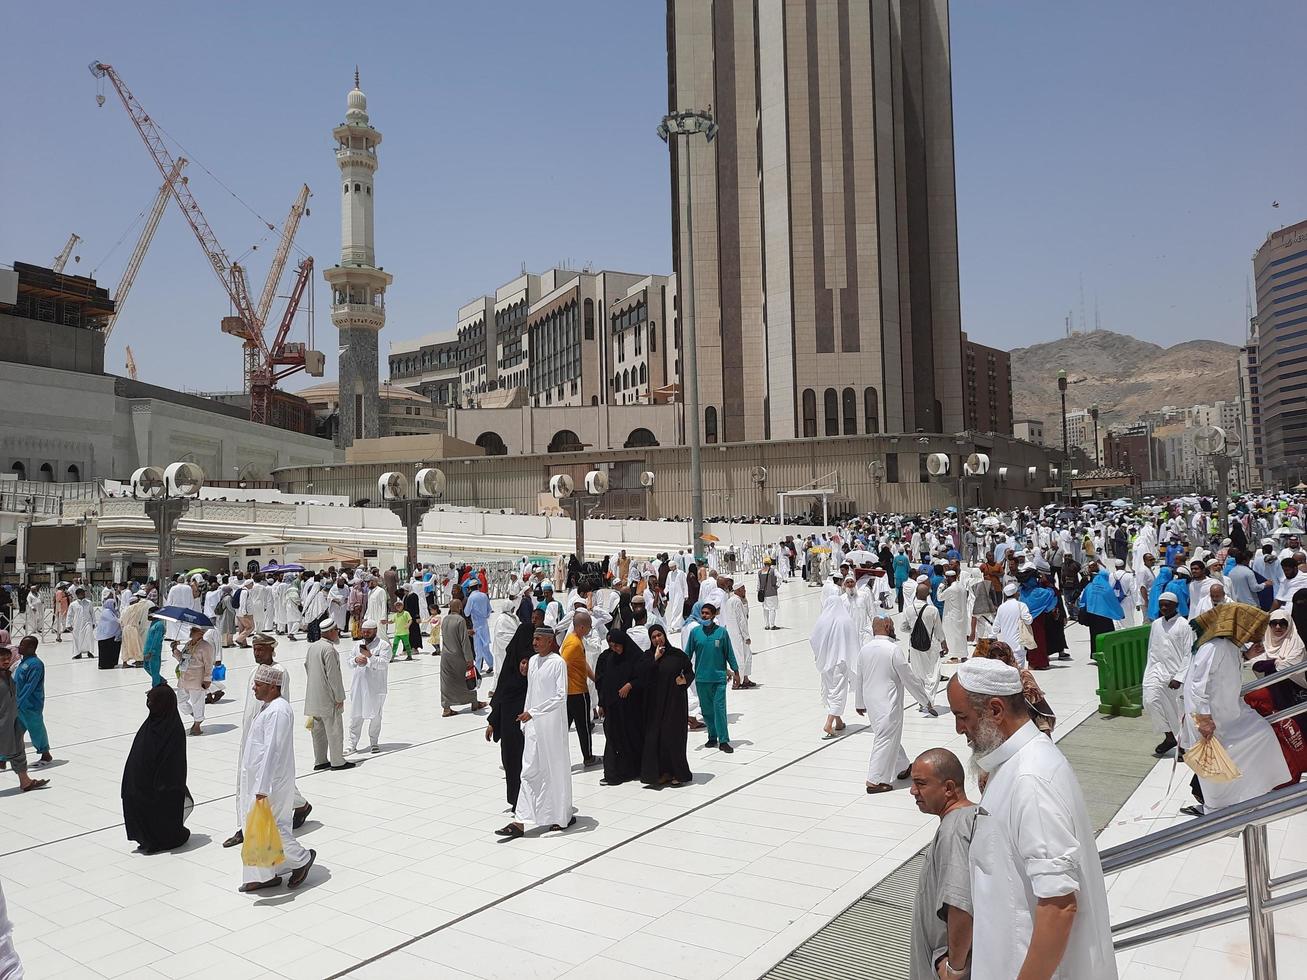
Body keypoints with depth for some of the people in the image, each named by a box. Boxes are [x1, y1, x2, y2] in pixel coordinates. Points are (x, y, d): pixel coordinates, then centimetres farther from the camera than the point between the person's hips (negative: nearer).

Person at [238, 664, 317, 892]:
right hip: (257, 779, 10)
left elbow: (272, 751, -25)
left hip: (271, 781, -10)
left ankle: (302, 859, 14)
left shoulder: (278, 711, -22)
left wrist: (262, 788, -26)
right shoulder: (269, 707, 11)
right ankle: (264, 875, 21)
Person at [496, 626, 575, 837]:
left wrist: (533, 712, -20)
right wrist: (525, 718, 15)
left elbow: (561, 696, -18)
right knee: (529, 771, 4)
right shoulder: (533, 661, 8)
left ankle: (564, 816, 22)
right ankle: (520, 821, 4)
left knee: (556, 769, 6)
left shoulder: (558, 663, -13)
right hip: (533, 724, 6)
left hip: (552, 723, -6)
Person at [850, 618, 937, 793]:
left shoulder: (864, 649, 3)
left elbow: (857, 678, 11)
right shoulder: (893, 649, -16)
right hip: (888, 703, -7)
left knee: (890, 735, 22)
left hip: (870, 702, 7)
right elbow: (909, 677, -10)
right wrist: (926, 701, 1)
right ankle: (875, 781, 1)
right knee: (886, 739, 0)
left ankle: (902, 768, 37)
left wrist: (860, 703, 24)